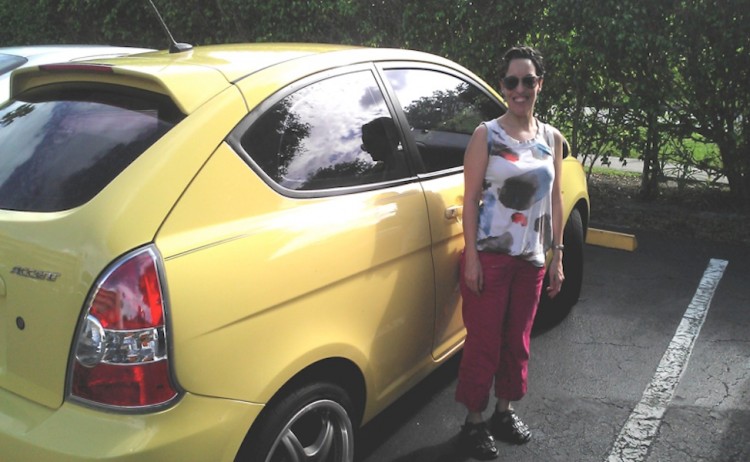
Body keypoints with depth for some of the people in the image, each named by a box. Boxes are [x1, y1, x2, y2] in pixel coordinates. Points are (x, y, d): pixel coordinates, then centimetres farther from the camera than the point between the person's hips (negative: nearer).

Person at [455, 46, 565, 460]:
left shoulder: (551, 138, 7)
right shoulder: (486, 135, -6)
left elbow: (554, 198, 11)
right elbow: (471, 199, -8)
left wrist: (556, 255, 8)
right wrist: (471, 256, -14)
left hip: (531, 257, 5)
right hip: (490, 254, -4)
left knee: (517, 339, 14)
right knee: (484, 340, 1)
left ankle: (504, 411, 32)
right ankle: (474, 423, 17)